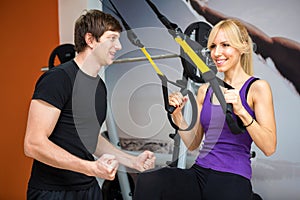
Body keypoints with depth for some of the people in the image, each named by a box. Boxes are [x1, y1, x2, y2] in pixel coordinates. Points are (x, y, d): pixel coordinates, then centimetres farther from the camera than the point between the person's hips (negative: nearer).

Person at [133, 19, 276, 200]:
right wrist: (177, 115, 1)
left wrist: (242, 112, -20)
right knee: (147, 181, -26)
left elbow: (269, 148, -8)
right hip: (199, 173, 4)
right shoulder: (205, 90, 14)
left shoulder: (257, 87, -1)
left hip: (232, 179, -4)